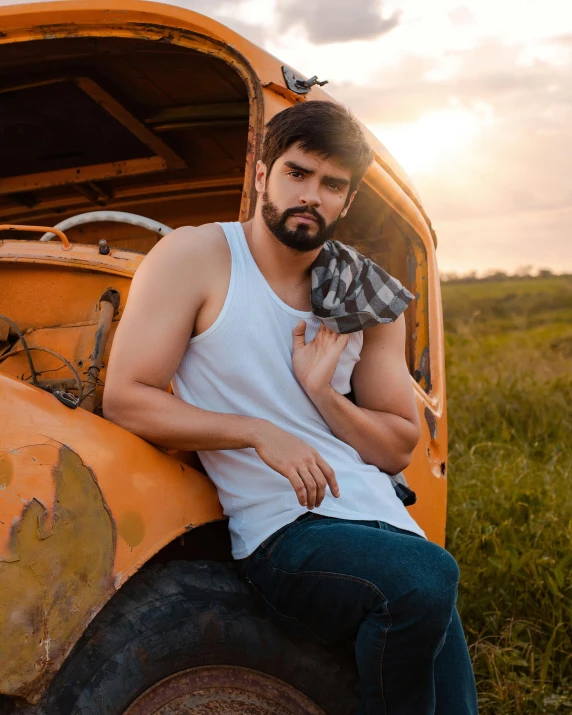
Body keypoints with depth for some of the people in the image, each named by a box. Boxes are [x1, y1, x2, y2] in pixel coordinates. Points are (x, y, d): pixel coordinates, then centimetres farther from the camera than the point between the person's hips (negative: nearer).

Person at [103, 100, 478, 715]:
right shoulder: (195, 256, -1)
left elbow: (399, 449, 13)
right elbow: (124, 399, -7)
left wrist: (321, 393, -5)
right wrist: (259, 433, -16)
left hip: (384, 522, 6)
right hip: (281, 538, -5)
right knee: (424, 577, -30)